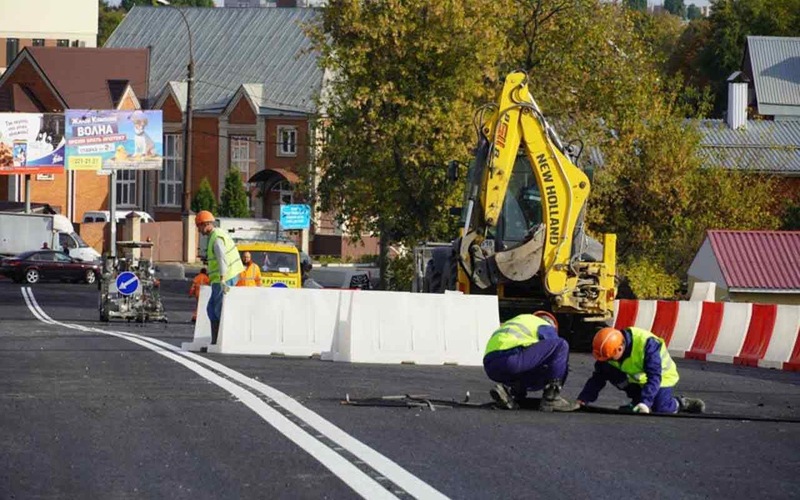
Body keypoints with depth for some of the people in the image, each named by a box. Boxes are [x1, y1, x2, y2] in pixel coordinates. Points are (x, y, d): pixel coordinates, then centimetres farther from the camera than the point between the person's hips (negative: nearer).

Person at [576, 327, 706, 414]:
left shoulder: (647, 344, -37)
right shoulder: (608, 350, -20)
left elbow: (654, 378, -40)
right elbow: (598, 378, -14)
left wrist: (645, 403, -49)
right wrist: (583, 399, -25)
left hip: (662, 376, -7)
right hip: (637, 378, 7)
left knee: (660, 409, -21)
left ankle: (680, 404, 11)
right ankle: (637, 400, 7)